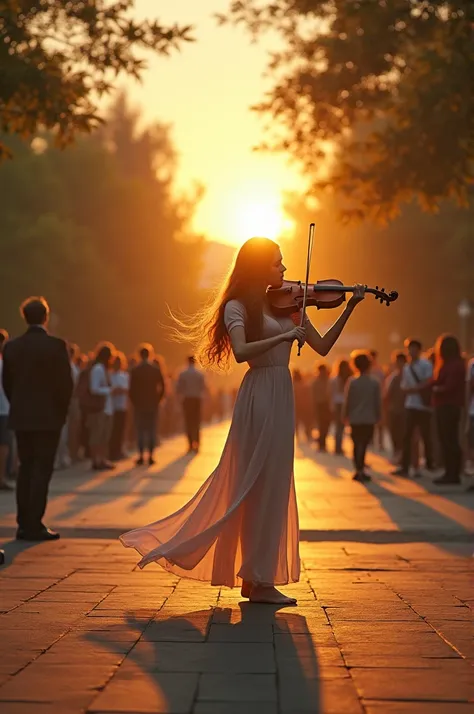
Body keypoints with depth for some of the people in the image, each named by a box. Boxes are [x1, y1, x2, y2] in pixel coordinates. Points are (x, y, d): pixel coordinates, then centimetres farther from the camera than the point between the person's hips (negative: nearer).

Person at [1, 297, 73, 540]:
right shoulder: (56, 346, -11)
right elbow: (65, 383, -11)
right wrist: (61, 411, 3)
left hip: (20, 418, 5)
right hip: (48, 417, -5)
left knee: (25, 468, 12)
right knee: (42, 470, -1)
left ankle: (24, 524, 13)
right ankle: (34, 526, -3)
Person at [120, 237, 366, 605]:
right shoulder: (238, 307, -6)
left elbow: (322, 347, 12)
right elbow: (241, 352, -24)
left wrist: (350, 308, 4)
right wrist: (285, 336, -24)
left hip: (282, 397, 7)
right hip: (260, 396, -7)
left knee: (271, 488, 10)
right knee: (262, 487, -4)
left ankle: (254, 577, 18)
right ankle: (259, 579, 3)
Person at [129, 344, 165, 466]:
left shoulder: (135, 370, -5)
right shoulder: (156, 369, -1)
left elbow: (132, 388, -6)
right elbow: (162, 386, -2)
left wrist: (134, 401, 6)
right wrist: (158, 399, 7)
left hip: (139, 404, -1)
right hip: (153, 404, 1)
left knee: (140, 430, 3)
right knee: (152, 430, 4)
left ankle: (141, 456, -1)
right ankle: (150, 456, 0)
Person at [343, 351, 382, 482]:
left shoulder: (352, 382, -4)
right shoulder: (375, 382, -4)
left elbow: (348, 401, -1)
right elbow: (378, 402, 0)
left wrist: (345, 415, 11)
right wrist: (378, 416, 11)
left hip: (355, 418, 1)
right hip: (369, 419, -1)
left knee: (357, 445, 11)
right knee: (364, 445, 4)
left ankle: (359, 470, 8)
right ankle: (360, 470, -2)